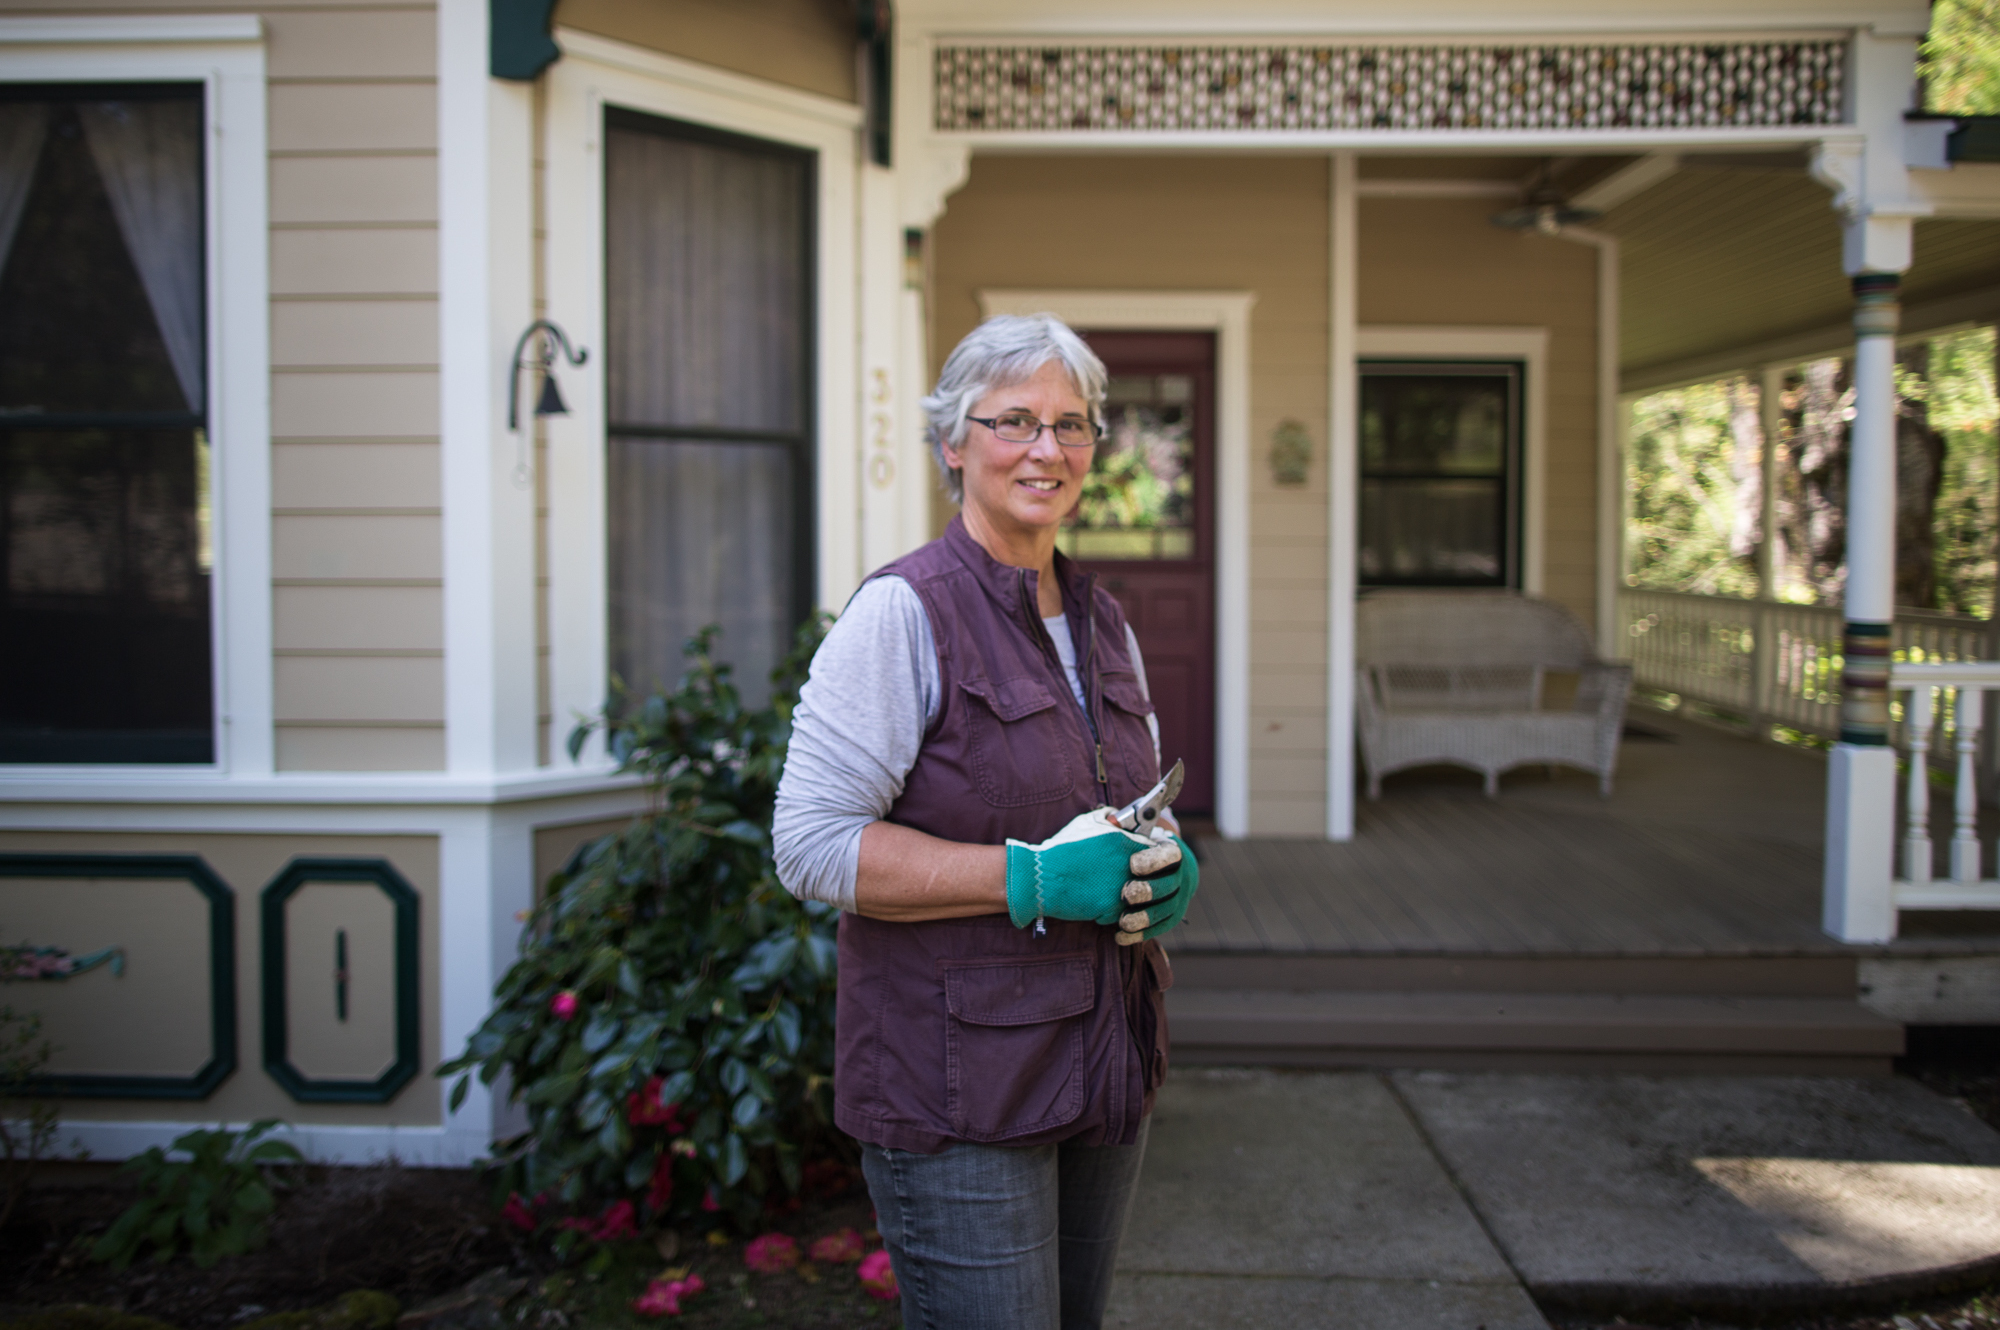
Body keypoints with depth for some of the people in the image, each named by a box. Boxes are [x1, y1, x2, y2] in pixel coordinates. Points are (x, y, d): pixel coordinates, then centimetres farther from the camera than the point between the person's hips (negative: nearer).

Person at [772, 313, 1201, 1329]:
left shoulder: (1101, 620, 11)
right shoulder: (905, 612, -13)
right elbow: (812, 845, -18)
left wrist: (1166, 867, -1)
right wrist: (1034, 877, -23)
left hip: (1102, 1072, 8)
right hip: (956, 1085, -7)